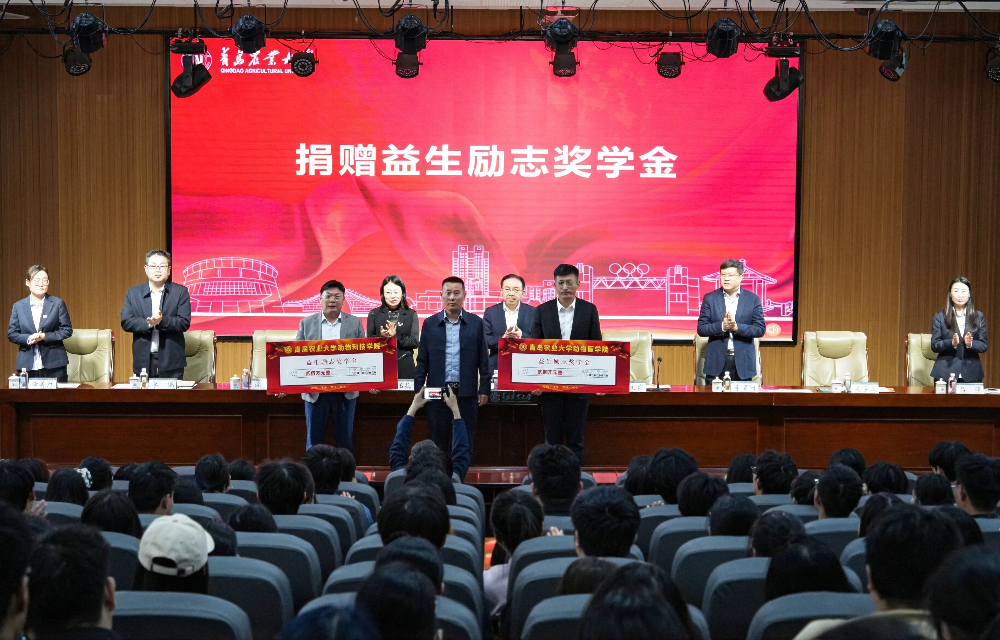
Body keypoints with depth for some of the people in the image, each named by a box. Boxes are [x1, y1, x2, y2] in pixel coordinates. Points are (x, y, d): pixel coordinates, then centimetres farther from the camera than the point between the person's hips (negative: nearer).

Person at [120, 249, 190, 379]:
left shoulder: (180, 292, 4)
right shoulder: (133, 293, 10)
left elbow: (184, 323, -5)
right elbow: (126, 322, 0)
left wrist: (162, 321, -21)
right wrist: (148, 324, -17)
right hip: (143, 362, 1)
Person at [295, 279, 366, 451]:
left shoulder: (355, 323, 6)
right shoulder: (306, 323, 6)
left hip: (346, 392, 0)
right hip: (315, 391, 0)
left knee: (345, 440, 6)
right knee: (314, 440, 5)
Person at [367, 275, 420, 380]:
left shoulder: (411, 314, 7)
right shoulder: (374, 314, 9)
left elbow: (415, 342, 0)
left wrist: (396, 336, -15)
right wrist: (381, 337, -14)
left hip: (404, 366, 0)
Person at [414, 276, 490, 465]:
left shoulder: (476, 323, 4)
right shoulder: (430, 324, 5)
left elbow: (483, 359, 4)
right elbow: (422, 361, 6)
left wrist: (484, 389, 1)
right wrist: (418, 390, 1)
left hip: (466, 393, -1)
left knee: (466, 446, 3)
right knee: (439, 444, 6)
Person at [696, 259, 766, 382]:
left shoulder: (753, 299, 3)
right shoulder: (710, 298, 4)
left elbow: (760, 329, -1)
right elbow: (701, 328, 0)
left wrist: (737, 327, -17)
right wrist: (722, 326, -18)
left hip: (742, 363, 0)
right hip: (717, 362, 0)